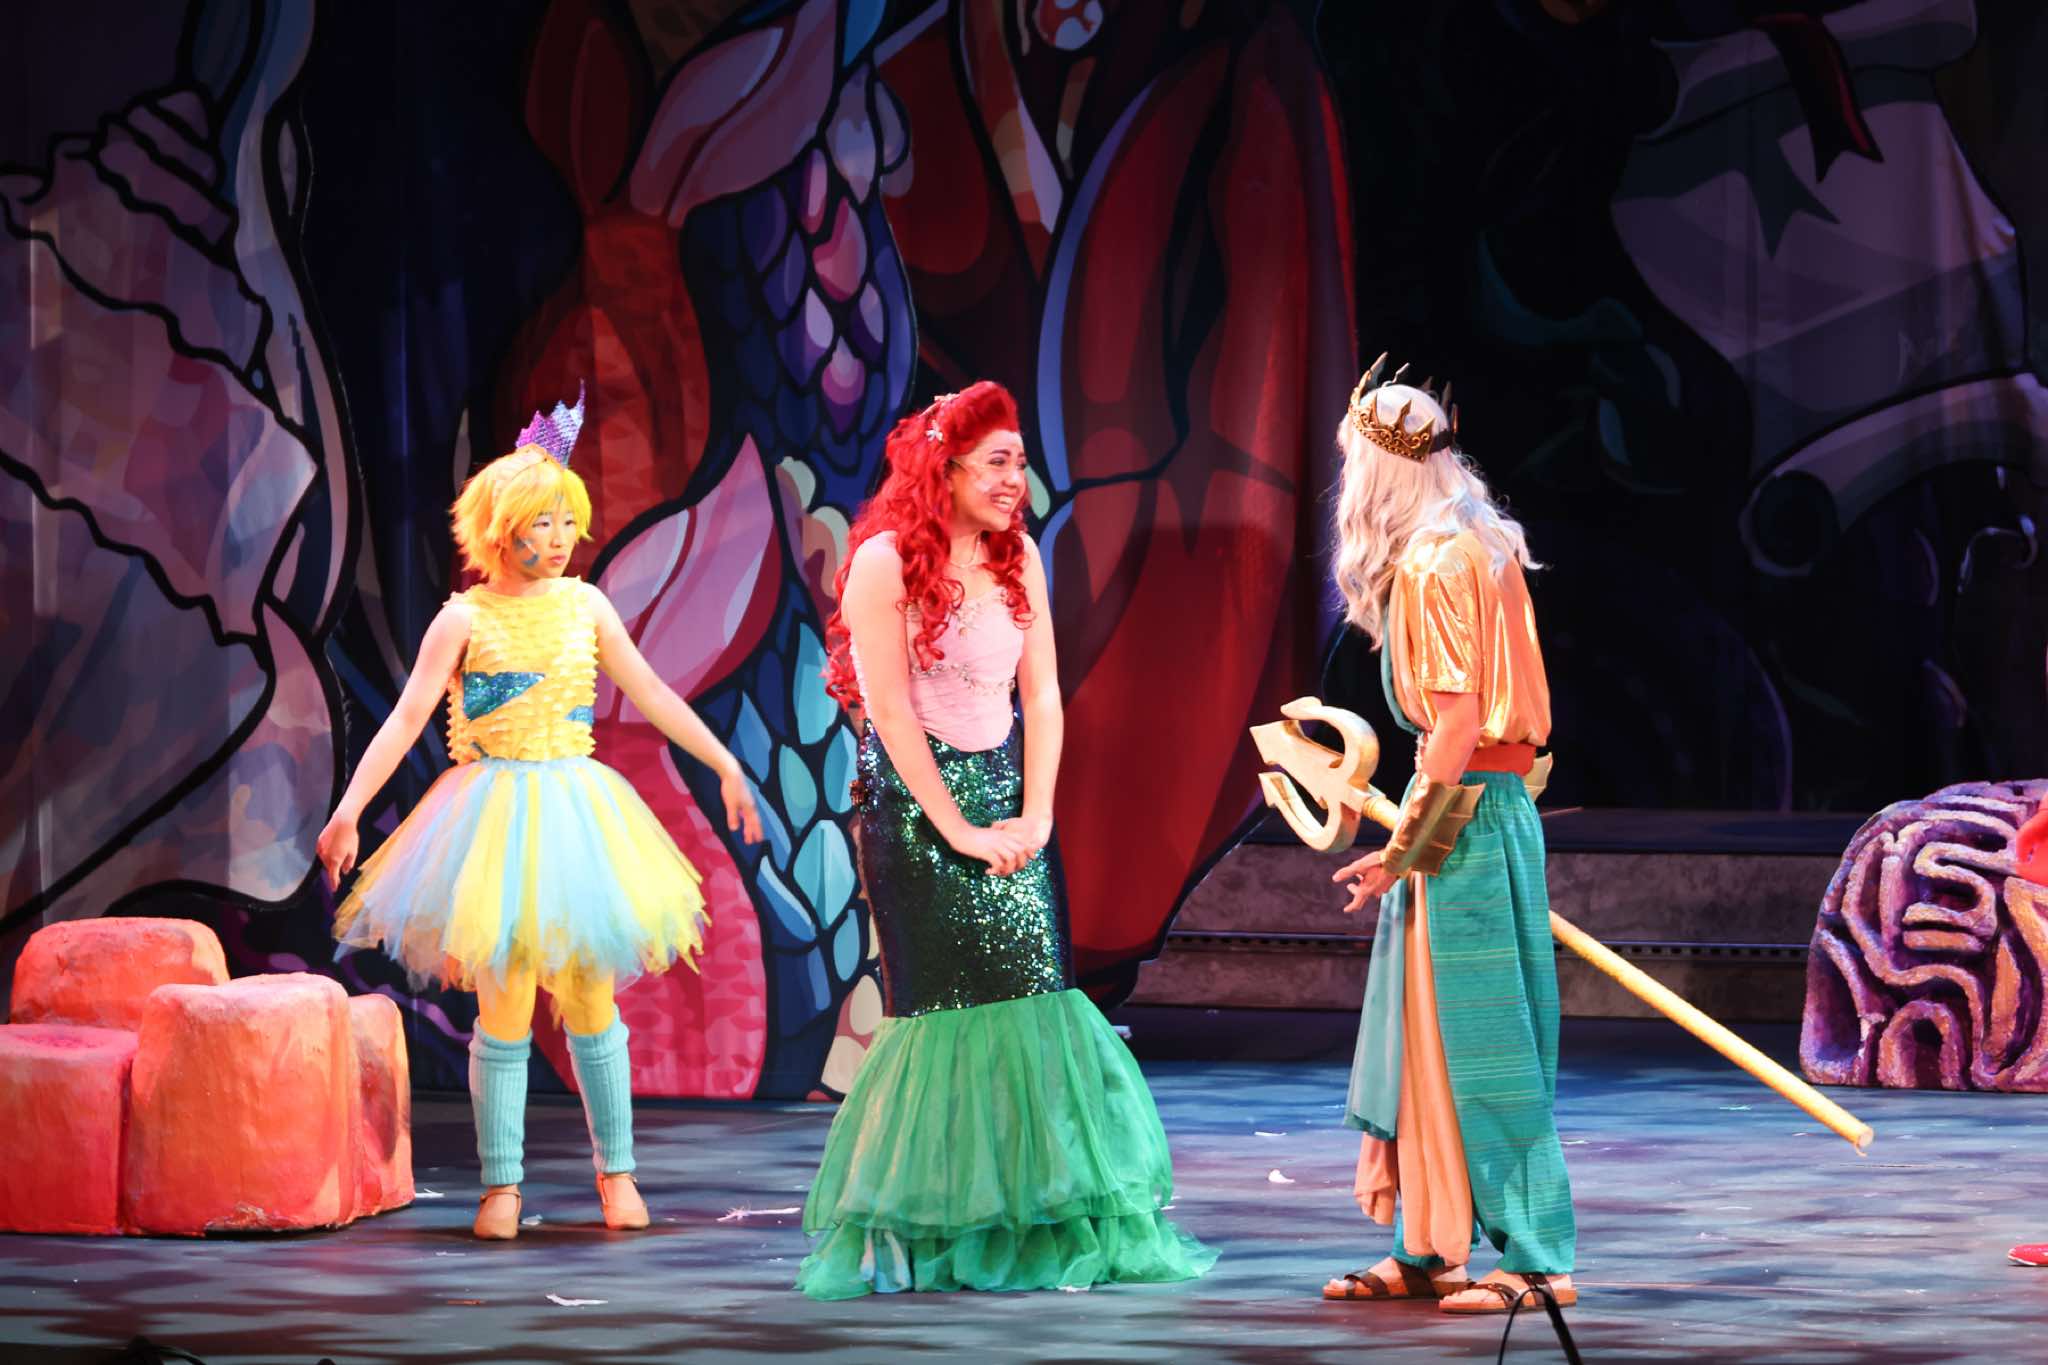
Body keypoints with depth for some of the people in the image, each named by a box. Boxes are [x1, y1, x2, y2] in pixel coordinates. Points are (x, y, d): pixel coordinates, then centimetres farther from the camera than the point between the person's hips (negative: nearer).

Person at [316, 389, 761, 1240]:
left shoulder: (584, 605, 7)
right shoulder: (465, 620, -3)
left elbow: (652, 695, 14)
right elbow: (406, 720, -9)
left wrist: (725, 766, 16)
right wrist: (349, 810, -18)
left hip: (575, 810, 3)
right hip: (496, 811, -3)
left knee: (591, 1002, 5)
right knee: (503, 1010, -4)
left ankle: (615, 1171, 16)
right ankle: (502, 1185, 5)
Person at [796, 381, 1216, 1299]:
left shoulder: (1017, 556, 7)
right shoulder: (887, 563, -10)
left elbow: (1042, 693, 7)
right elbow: (891, 712, -13)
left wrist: (1035, 816, -4)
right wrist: (960, 831, -14)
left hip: (1006, 800, 5)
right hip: (913, 803, -5)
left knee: (1034, 996, -2)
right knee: (942, 1009, -4)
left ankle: (1041, 1224, 3)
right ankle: (912, 1235, 6)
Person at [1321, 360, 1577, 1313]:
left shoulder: (1433, 564, -15)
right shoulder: (1484, 547, 13)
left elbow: (1457, 722, -19)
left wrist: (1403, 847, -15)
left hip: (1462, 806, -10)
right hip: (1489, 803, 10)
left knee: (1477, 1040, -5)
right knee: (1424, 1032, 13)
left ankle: (1534, 1258, -2)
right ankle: (1427, 1252, 18)